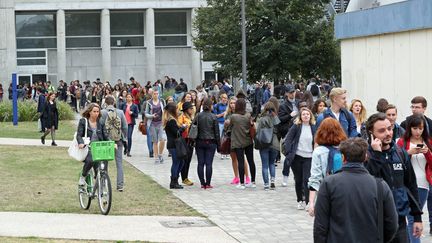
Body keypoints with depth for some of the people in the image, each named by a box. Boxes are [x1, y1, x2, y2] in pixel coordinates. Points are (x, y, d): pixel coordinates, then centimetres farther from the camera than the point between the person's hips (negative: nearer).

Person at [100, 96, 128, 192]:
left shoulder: (102, 113, -9)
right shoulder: (120, 112, -3)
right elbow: (125, 127, 0)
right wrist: (124, 138, 14)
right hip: (118, 141, 1)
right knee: (119, 163, 7)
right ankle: (120, 185, 4)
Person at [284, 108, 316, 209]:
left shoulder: (313, 128, 2)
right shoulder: (296, 126, -3)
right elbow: (288, 139, -3)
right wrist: (289, 153, -9)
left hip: (309, 158, 0)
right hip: (297, 157, 0)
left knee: (307, 180, -11)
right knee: (298, 180, 8)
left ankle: (306, 201, -9)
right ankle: (299, 200, 22)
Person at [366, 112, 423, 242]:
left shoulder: (400, 153, 7)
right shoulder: (366, 155, -8)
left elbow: (411, 185, 13)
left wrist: (417, 217, 12)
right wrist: (376, 154, -21)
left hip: (400, 220, 4)